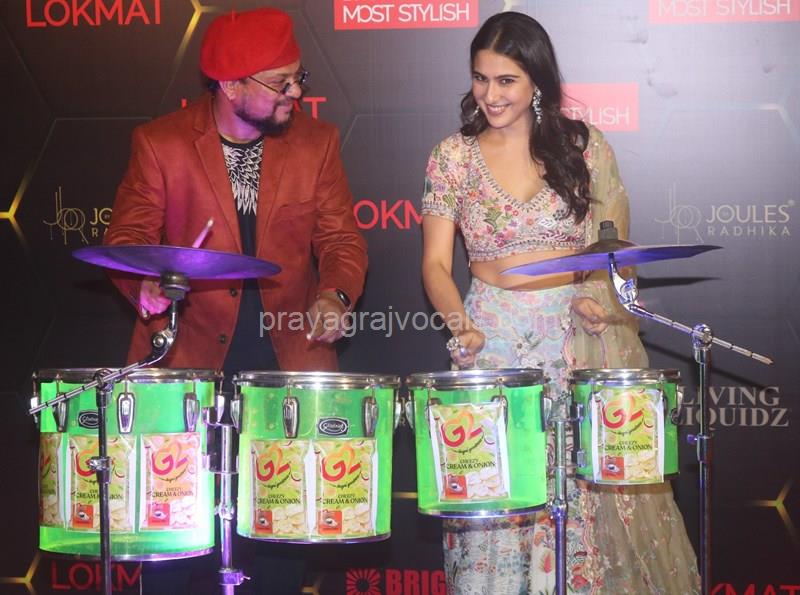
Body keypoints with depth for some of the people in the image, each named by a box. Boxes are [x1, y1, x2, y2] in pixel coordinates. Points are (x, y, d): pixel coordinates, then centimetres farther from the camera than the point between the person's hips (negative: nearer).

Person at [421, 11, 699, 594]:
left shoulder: (584, 146, 2)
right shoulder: (453, 156, 2)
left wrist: (605, 298, -13)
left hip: (582, 331, 0)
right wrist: (459, 324, -18)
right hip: (496, 337, 0)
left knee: (591, 491, -1)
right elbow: (436, 262, 0)